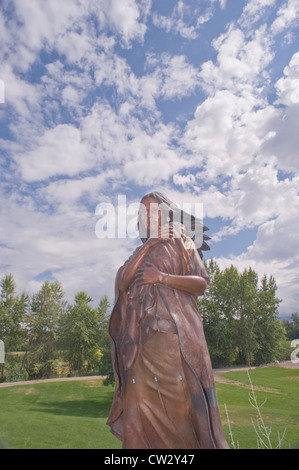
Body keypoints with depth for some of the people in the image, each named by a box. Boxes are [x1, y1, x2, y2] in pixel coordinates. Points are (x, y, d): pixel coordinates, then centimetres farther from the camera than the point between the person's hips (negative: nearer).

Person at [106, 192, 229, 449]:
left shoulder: (181, 243, 8)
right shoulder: (141, 251, 19)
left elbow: (201, 283, -3)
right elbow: (122, 282, 1)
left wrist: (163, 277, -15)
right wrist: (148, 245, -4)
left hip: (173, 331, -4)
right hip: (144, 334, 4)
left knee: (178, 396, -4)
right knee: (140, 400, 2)